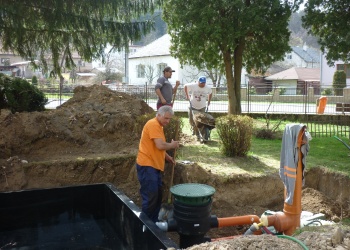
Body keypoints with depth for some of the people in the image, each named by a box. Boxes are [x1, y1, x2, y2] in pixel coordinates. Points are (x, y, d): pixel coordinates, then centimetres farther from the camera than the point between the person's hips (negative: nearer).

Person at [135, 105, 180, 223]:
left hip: (153, 166, 10)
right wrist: (172, 145, -6)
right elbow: (160, 146, -23)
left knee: (157, 196, 14)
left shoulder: (158, 126, 17)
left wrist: (169, 158, 14)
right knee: (150, 196, -8)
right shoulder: (153, 124, -14)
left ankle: (153, 222, 24)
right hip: (147, 166, -10)